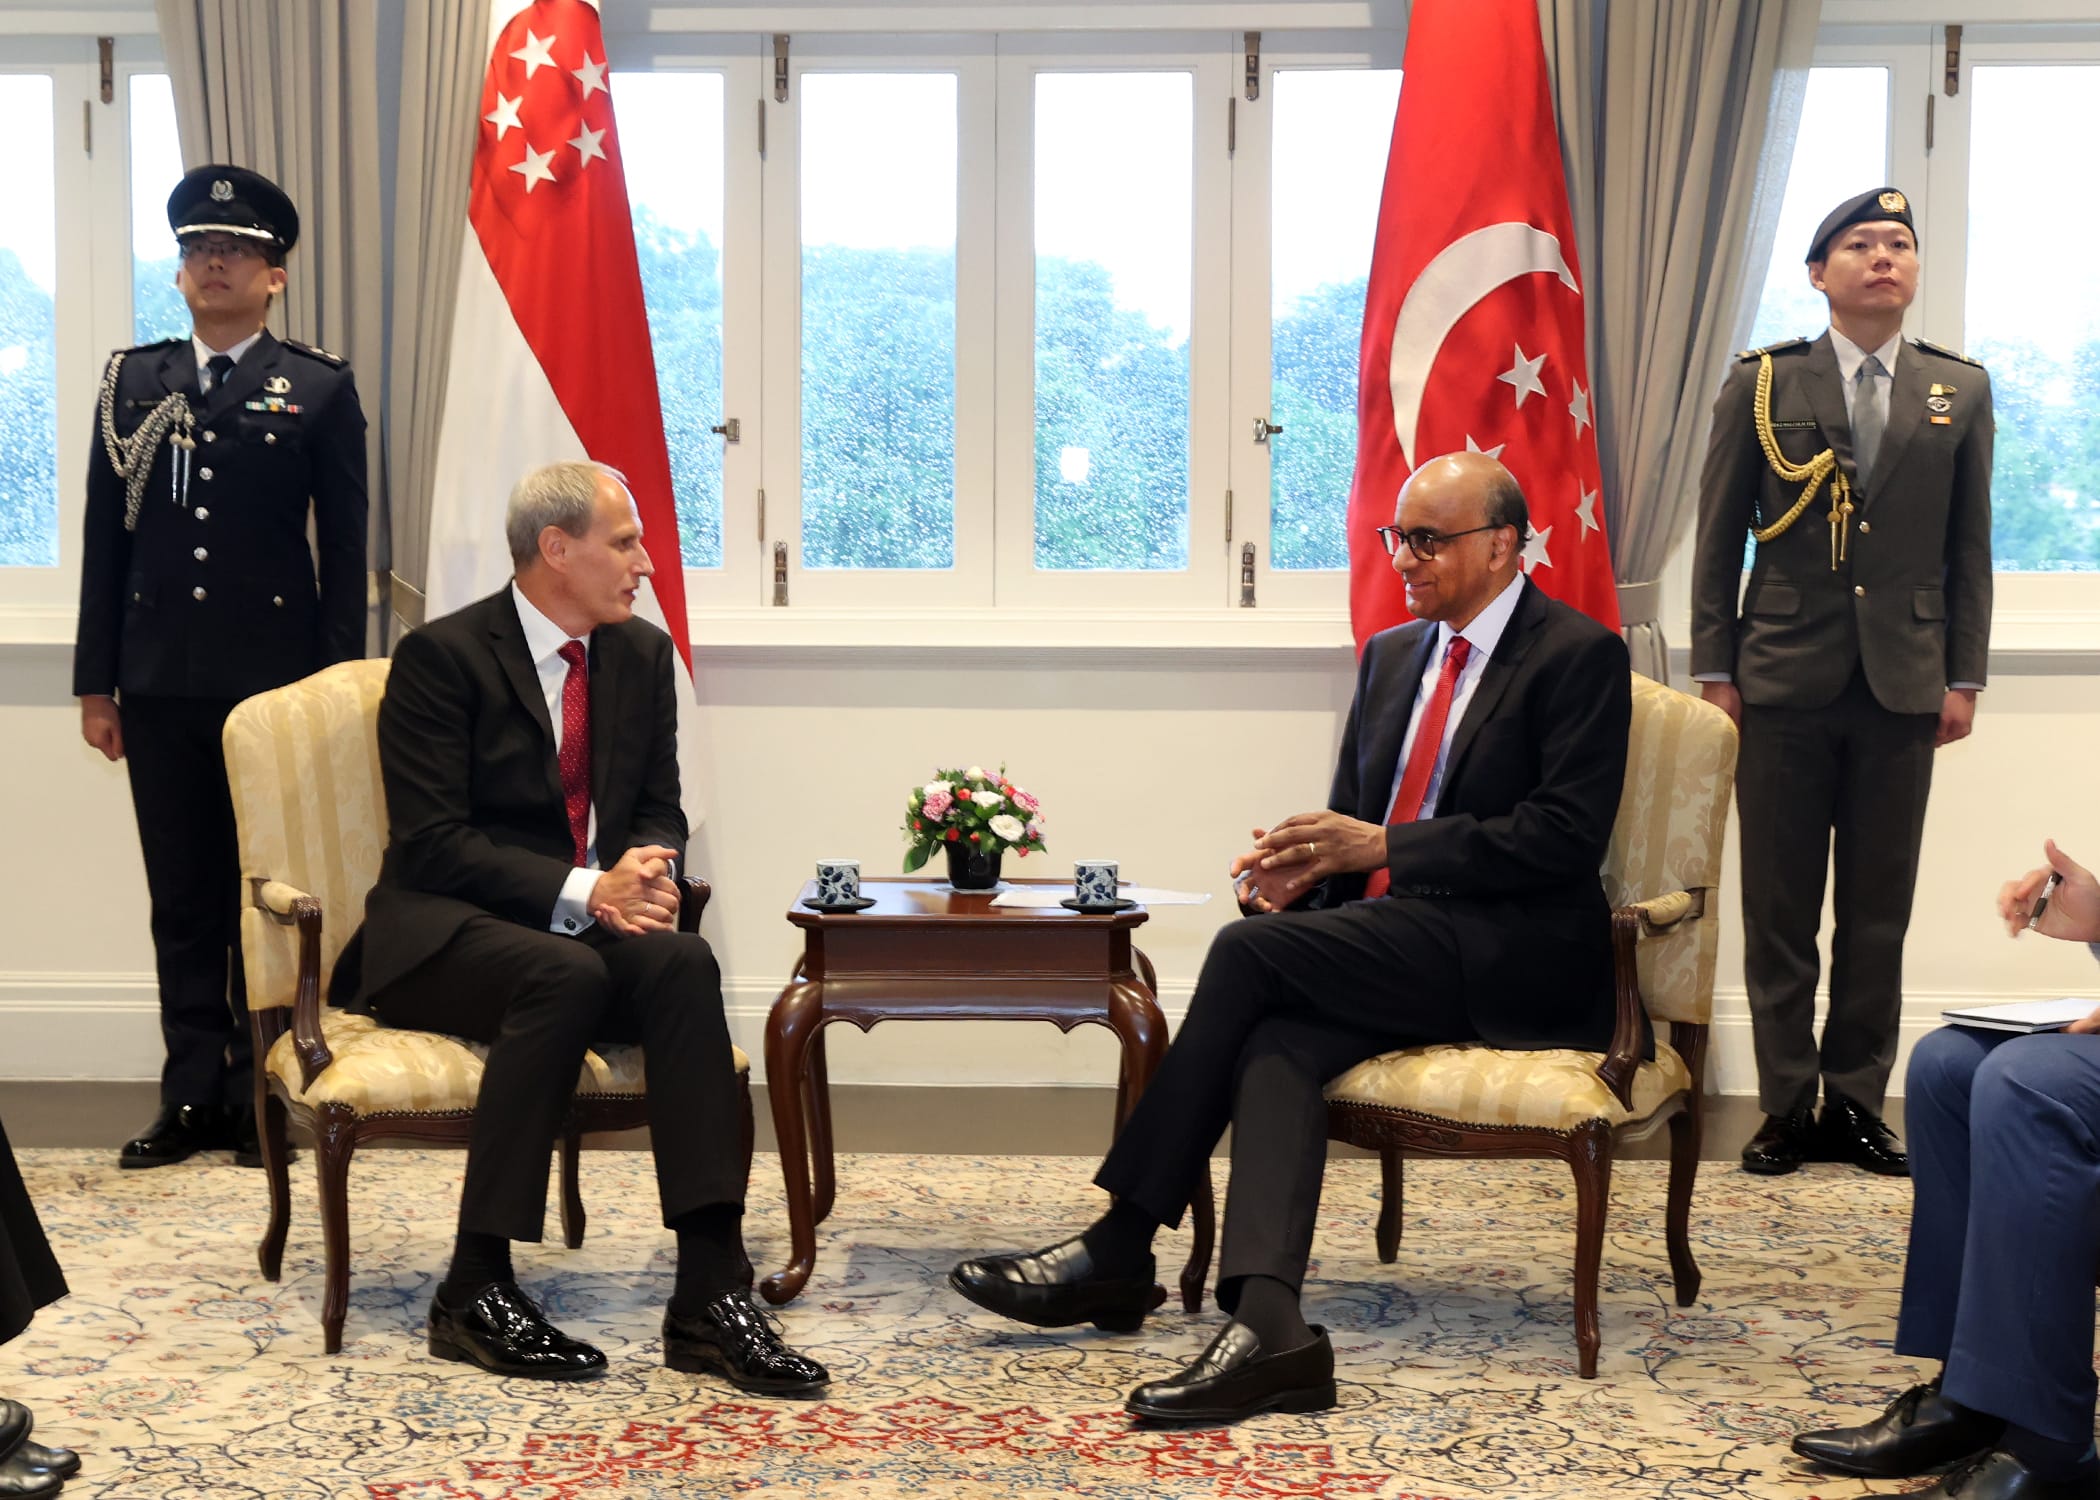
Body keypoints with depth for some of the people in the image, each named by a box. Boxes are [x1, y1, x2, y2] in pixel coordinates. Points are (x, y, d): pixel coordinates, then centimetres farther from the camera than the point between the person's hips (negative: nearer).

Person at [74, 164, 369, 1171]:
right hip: (161, 685, 3)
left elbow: (345, 551, 1)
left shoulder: (320, 391, 2)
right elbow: (106, 540, 10)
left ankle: (262, 1097, 12)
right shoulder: (132, 382, 11)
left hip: (274, 681, -3)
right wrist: (96, 682, 6)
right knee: (182, 900, 8)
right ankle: (194, 1097, 15)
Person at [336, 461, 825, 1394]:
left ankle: (710, 1297, -32)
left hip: (589, 928, 5)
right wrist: (583, 893, -25)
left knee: (683, 961, -28)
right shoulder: (442, 656, -9)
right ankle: (475, 1291, -26)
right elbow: (431, 843, -16)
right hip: (439, 940, -5)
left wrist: (646, 872, -13)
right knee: (566, 973, -36)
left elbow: (658, 811, 12)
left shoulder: (643, 654, 9)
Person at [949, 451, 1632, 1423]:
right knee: (1276, 1039, -26)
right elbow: (1354, 813, 22)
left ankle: (1121, 1247, -17)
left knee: (1250, 950, -24)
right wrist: (1308, 861, -3)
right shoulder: (1392, 654, 19)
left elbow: (1565, 836, -14)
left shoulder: (1580, 656, -4)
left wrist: (1381, 847, -17)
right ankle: (1266, 1323, -39)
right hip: (1391, 940, 7)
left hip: (1514, 960, -7)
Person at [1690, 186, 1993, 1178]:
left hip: (1903, 686, 2)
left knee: (1880, 910, 6)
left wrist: (1962, 677, 2)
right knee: (1780, 909, 3)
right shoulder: (1762, 385, 3)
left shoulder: (1959, 392, 8)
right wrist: (1714, 669, -2)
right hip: (1783, 682, -1)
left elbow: (1969, 547, 8)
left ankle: (1856, 1103, 15)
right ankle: (1787, 1107, 11)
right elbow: (1718, 536, 3)